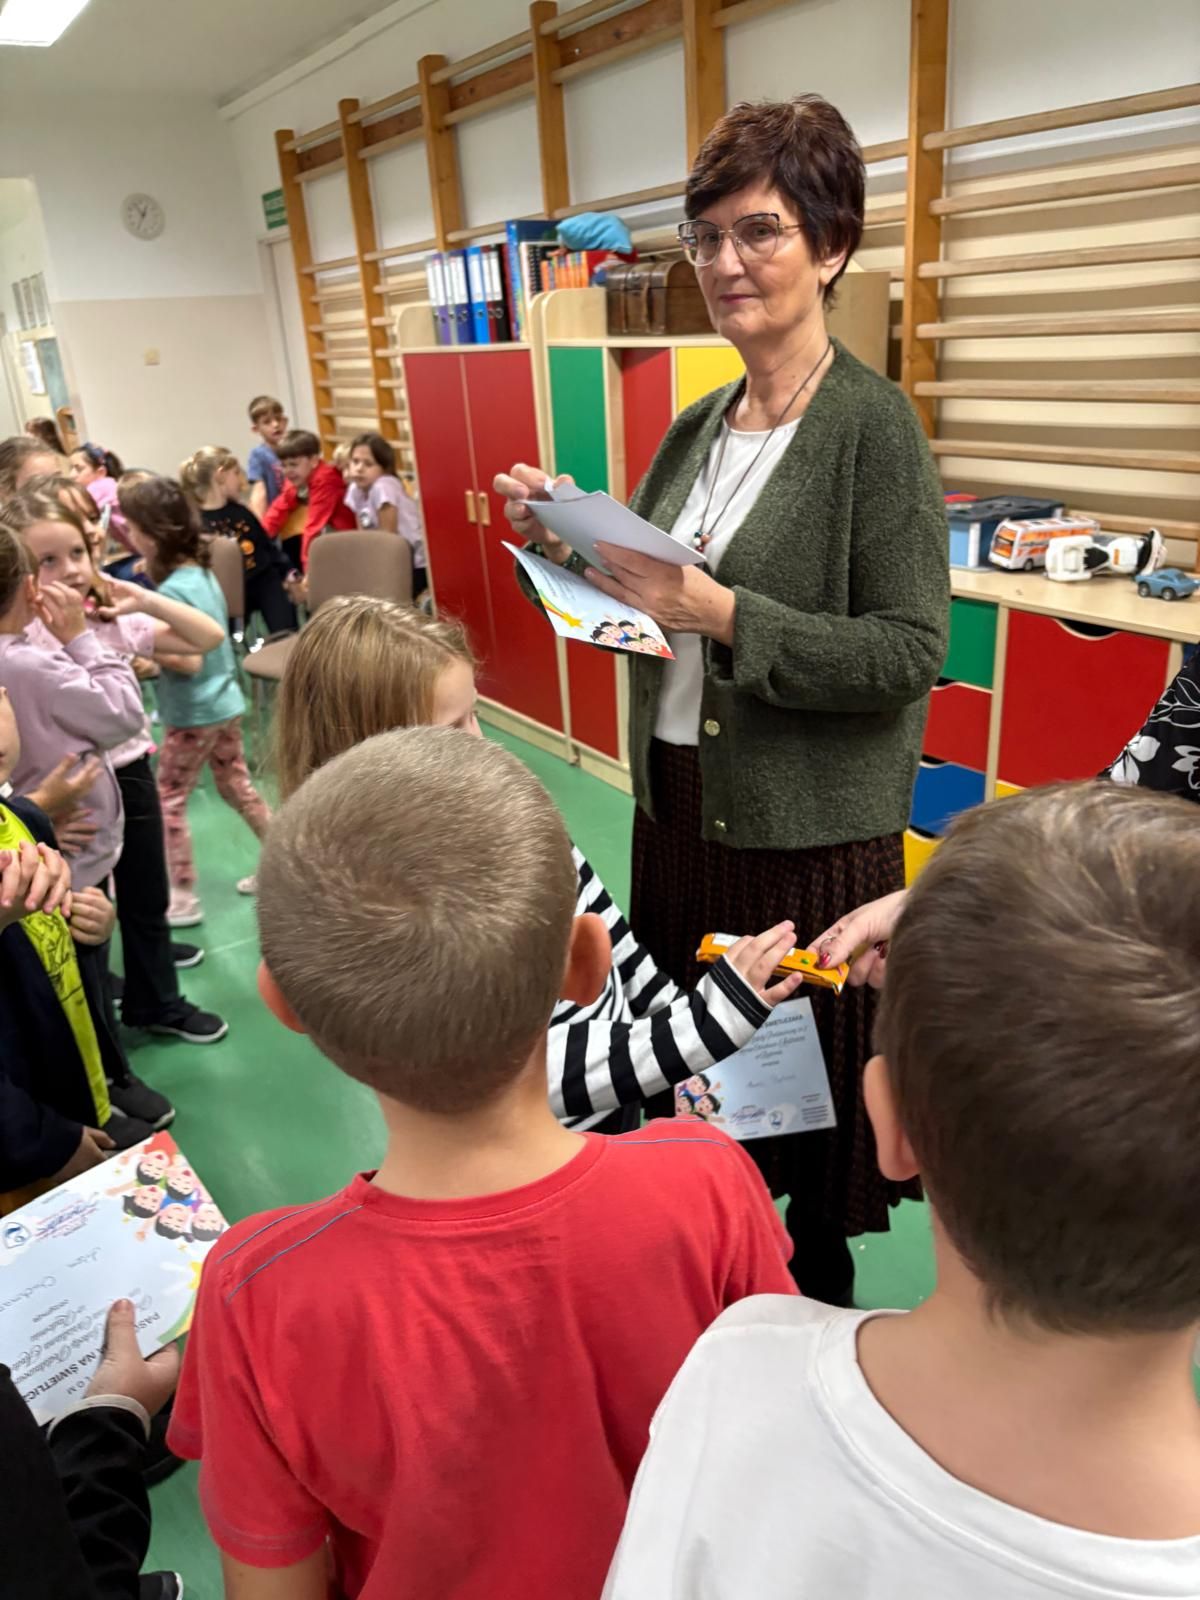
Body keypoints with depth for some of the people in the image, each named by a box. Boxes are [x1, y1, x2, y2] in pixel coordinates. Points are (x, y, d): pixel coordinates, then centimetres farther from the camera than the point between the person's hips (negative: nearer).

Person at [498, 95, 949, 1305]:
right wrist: (569, 543, -3)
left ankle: (819, 1294, 38)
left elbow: (909, 654, -18)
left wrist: (722, 613, -26)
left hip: (809, 834, -7)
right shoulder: (698, 427, 8)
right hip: (681, 806, 7)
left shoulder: (874, 426, -12)